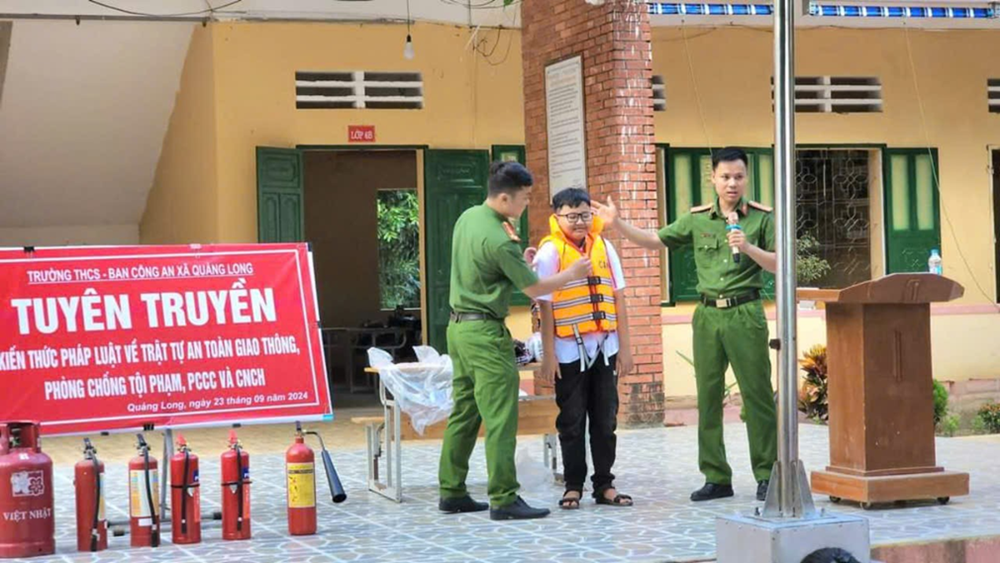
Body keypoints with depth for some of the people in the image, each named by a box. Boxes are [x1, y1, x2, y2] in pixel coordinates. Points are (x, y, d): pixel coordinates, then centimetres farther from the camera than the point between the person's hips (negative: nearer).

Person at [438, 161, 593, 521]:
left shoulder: (468, 218, 7)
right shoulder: (499, 240, -19)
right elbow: (534, 289, -11)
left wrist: (519, 260, 10)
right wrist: (573, 274, 4)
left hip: (459, 326, 9)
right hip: (485, 332, -9)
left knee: (463, 413, 13)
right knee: (500, 419, -6)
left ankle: (452, 492, 17)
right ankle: (504, 499, -6)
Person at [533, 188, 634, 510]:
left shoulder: (603, 247, 7)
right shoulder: (550, 252, -5)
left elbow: (618, 298, 8)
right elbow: (545, 306, -7)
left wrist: (624, 347, 4)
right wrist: (548, 355, -9)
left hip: (604, 347, 4)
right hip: (569, 350, -4)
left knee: (605, 420, 8)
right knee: (572, 422, 5)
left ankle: (604, 485, 16)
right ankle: (573, 487, 13)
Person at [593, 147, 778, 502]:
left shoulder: (761, 217, 0)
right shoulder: (697, 219, 9)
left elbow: (777, 265, -2)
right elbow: (655, 241, 15)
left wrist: (749, 248, -18)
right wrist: (617, 224, 4)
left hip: (745, 313, -4)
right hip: (708, 313, 4)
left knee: (757, 394, -3)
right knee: (708, 396, 5)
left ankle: (766, 475, 7)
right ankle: (716, 477, 13)